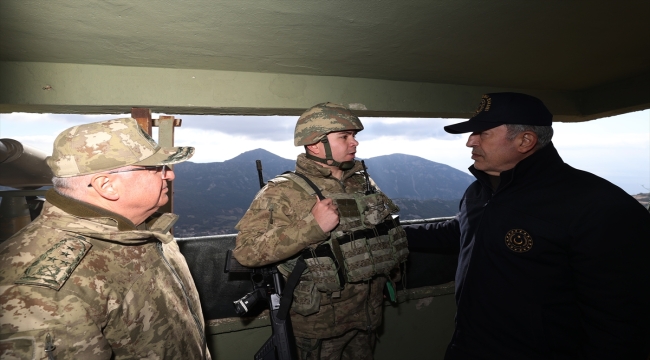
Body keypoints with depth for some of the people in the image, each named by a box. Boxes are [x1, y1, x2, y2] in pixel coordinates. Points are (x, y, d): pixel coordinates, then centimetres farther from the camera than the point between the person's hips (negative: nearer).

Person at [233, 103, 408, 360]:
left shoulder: (364, 182, 2)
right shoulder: (284, 192, -18)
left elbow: (387, 230, 17)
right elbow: (245, 249, -27)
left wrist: (391, 275, 14)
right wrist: (312, 225, -33)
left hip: (368, 317, 6)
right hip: (319, 324, -6)